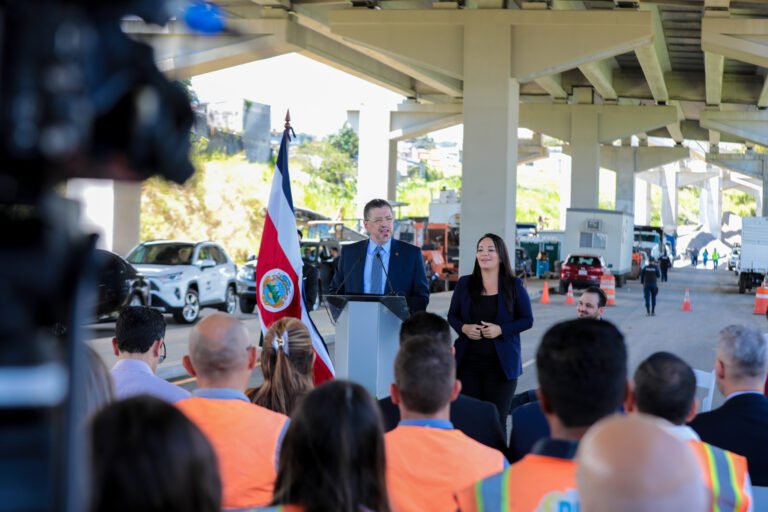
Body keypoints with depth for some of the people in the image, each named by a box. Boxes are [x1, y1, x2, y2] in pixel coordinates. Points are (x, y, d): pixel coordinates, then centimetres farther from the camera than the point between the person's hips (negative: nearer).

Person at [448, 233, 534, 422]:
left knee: (497, 418, 2)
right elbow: (452, 316, 13)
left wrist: (501, 329, -13)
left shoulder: (514, 285, 2)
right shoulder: (464, 284, 6)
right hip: (468, 362, 2)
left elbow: (527, 320, 2)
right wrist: (464, 328, -9)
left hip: (501, 364, -1)